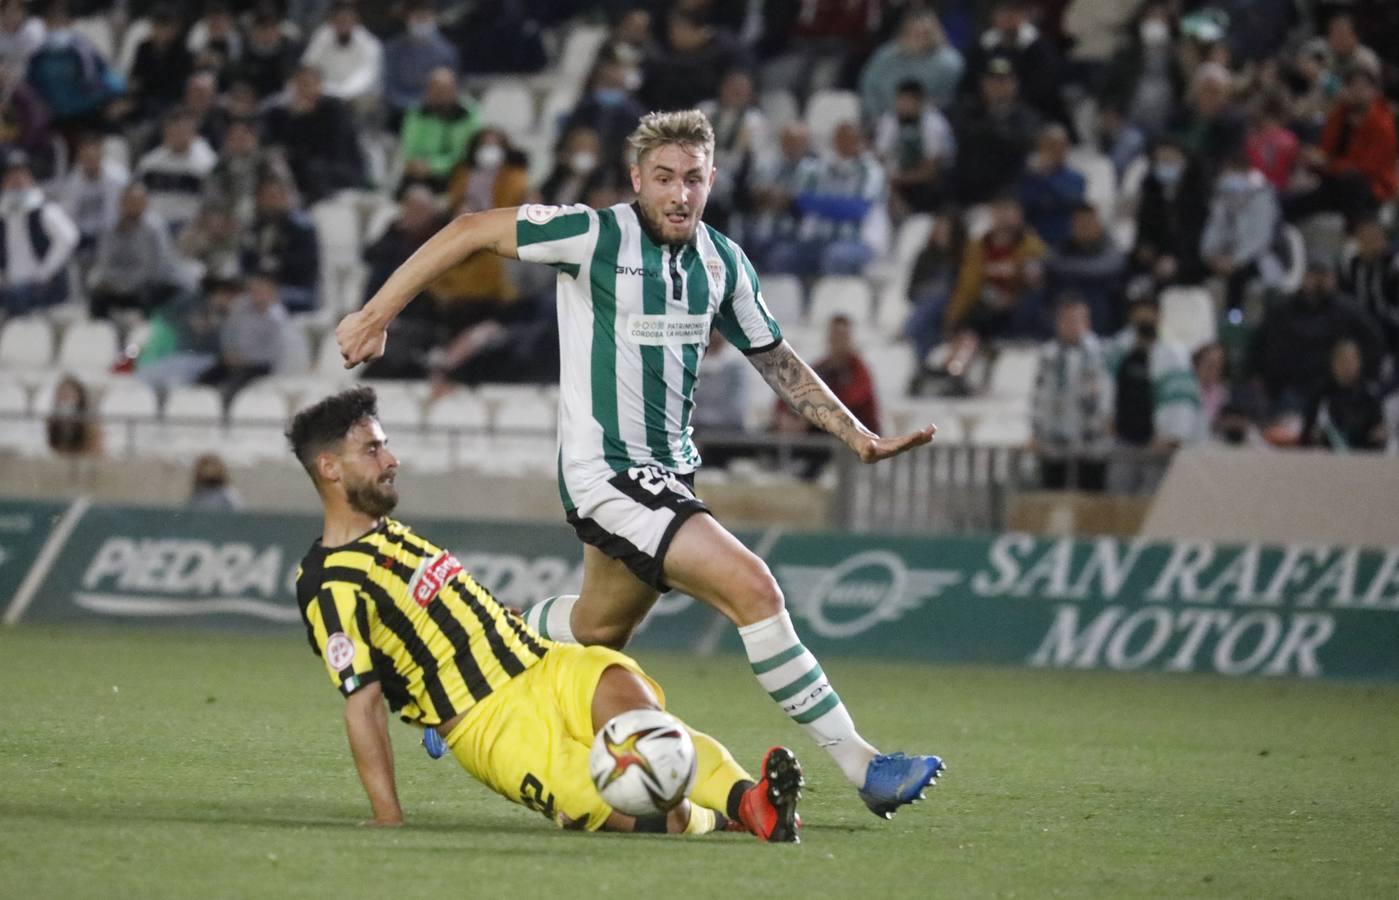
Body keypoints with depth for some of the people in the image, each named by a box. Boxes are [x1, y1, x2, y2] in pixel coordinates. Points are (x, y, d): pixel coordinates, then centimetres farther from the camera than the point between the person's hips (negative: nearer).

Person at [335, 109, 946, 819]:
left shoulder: (723, 262, 5)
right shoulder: (596, 235, -15)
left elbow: (776, 360, 17)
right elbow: (471, 231, -8)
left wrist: (857, 435, 9)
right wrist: (377, 315, -9)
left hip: (668, 472, 8)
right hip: (605, 476, -8)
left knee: (597, 631, 23)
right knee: (752, 587, -20)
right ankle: (861, 767, -17)